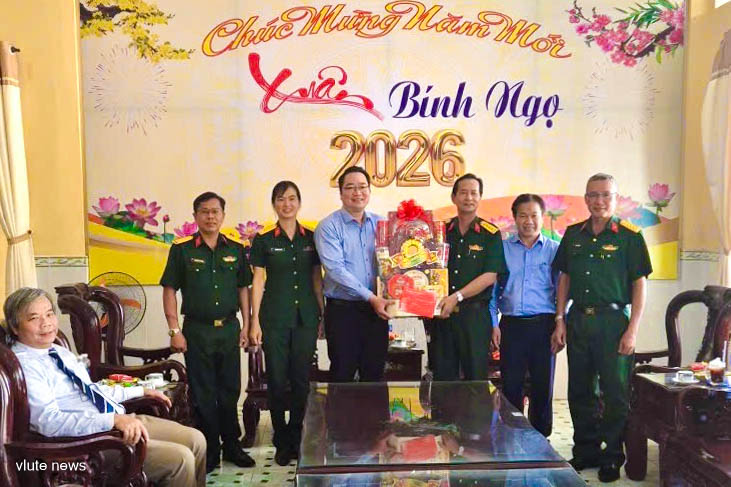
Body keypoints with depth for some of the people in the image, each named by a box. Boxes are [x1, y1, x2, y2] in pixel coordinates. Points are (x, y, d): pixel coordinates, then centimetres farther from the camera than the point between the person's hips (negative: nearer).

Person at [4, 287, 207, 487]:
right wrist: (114, 420, -34)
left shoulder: (60, 352, 12)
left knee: (196, 440, 1)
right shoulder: (23, 365, -14)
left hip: (122, 420, 9)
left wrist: (141, 391, 25)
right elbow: (49, 421, -26)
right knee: (179, 458, -20)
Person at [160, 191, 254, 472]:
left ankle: (231, 445, 27)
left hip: (229, 329, 3)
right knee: (203, 394, 6)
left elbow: (243, 288, 10)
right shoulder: (182, 250, -3)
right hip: (197, 330, -3)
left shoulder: (235, 250, 6)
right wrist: (175, 330, -8)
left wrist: (246, 326, 5)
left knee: (230, 390, 12)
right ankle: (209, 451, 19)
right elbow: (169, 290, -3)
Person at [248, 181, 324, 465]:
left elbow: (317, 279, 10)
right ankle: (282, 443, 17)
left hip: (306, 317, 2)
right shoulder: (264, 241, 2)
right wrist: (255, 321, -4)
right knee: (277, 380, 3)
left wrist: (324, 314, 7)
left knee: (301, 379, 6)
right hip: (274, 319, -1)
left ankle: (296, 439, 21)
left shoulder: (311, 239, 7)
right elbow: (257, 282, 1)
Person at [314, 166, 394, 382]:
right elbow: (335, 269, -16)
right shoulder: (329, 226, -6)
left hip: (377, 309, 4)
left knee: (375, 374, 12)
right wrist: (371, 297, -20)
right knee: (342, 375, 4)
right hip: (343, 310, -4)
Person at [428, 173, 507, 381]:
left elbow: (490, 276, -7)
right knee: (442, 376, 8)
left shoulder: (490, 234, 1)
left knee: (476, 376, 4)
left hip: (475, 312, -3)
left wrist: (457, 297, -16)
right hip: (442, 313, 3)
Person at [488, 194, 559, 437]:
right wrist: (494, 324, 1)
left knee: (543, 386, 7)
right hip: (511, 325, 0)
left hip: (543, 325, 0)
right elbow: (492, 288, 8)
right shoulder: (502, 248, 8)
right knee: (510, 386, 3)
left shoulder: (555, 250, 6)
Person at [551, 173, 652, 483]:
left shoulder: (629, 236, -4)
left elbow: (640, 284, -5)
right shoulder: (573, 234, 9)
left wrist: (632, 330, -11)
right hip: (578, 319, 4)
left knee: (615, 393, 3)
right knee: (580, 391, 12)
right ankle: (585, 452, 26)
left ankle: (613, 457, 18)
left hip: (613, 321, -4)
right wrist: (560, 321, 6)